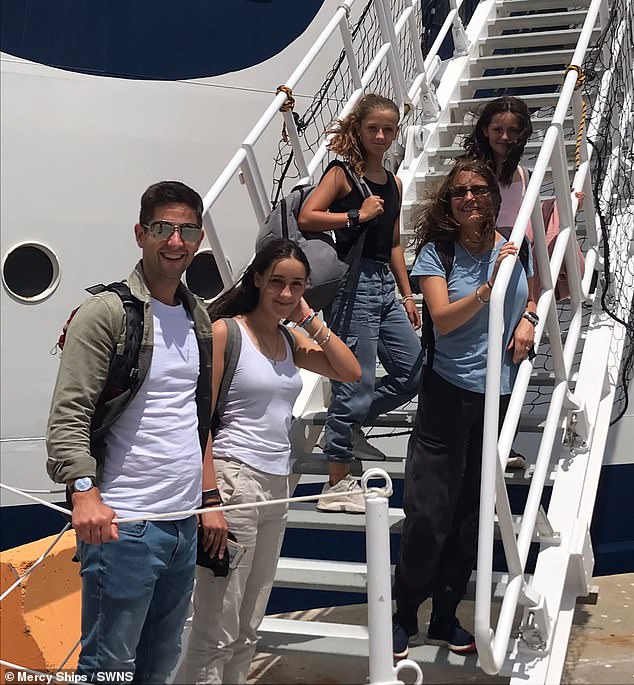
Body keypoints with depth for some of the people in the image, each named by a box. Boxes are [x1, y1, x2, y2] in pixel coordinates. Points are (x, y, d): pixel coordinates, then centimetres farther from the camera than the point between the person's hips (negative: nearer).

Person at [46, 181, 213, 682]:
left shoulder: (198, 316, 13)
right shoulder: (106, 313, -9)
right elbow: (68, 416, -15)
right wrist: (84, 490, -29)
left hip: (184, 522, 7)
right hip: (123, 524, -7)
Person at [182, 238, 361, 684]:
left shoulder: (290, 340, 13)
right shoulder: (224, 332, -7)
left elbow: (351, 372, 6)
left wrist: (310, 318, 2)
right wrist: (209, 499, -18)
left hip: (277, 486, 7)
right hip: (234, 480, -7)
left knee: (248, 631, 13)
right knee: (217, 632, -5)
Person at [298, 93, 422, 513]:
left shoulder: (393, 183, 16)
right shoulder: (343, 172, -4)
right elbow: (307, 218, -15)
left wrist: (407, 295, 17)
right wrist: (357, 215, -15)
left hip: (386, 286, 8)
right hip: (353, 284, -8)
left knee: (414, 373, 9)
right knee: (357, 381, -6)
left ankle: (349, 425, 27)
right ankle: (338, 483, 4)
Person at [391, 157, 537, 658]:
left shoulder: (515, 246, 2)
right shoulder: (437, 252, -8)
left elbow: (534, 292, 21)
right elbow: (443, 319, -18)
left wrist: (528, 319, 1)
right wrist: (491, 285, -28)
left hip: (498, 394, 4)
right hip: (449, 393, -4)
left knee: (471, 513, 12)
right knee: (428, 510, -3)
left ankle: (446, 617, 26)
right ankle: (404, 617, 14)